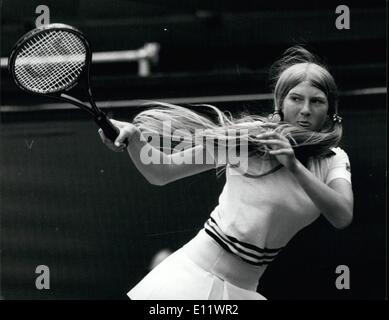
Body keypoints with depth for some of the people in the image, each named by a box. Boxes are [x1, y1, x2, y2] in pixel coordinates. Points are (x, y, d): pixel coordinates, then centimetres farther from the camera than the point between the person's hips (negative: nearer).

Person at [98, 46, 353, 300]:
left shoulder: (333, 160, 2)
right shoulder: (250, 136, -9)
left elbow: (343, 217, -17)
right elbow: (162, 172, -8)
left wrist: (295, 167, -27)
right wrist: (133, 137, -28)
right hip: (194, 276, -3)